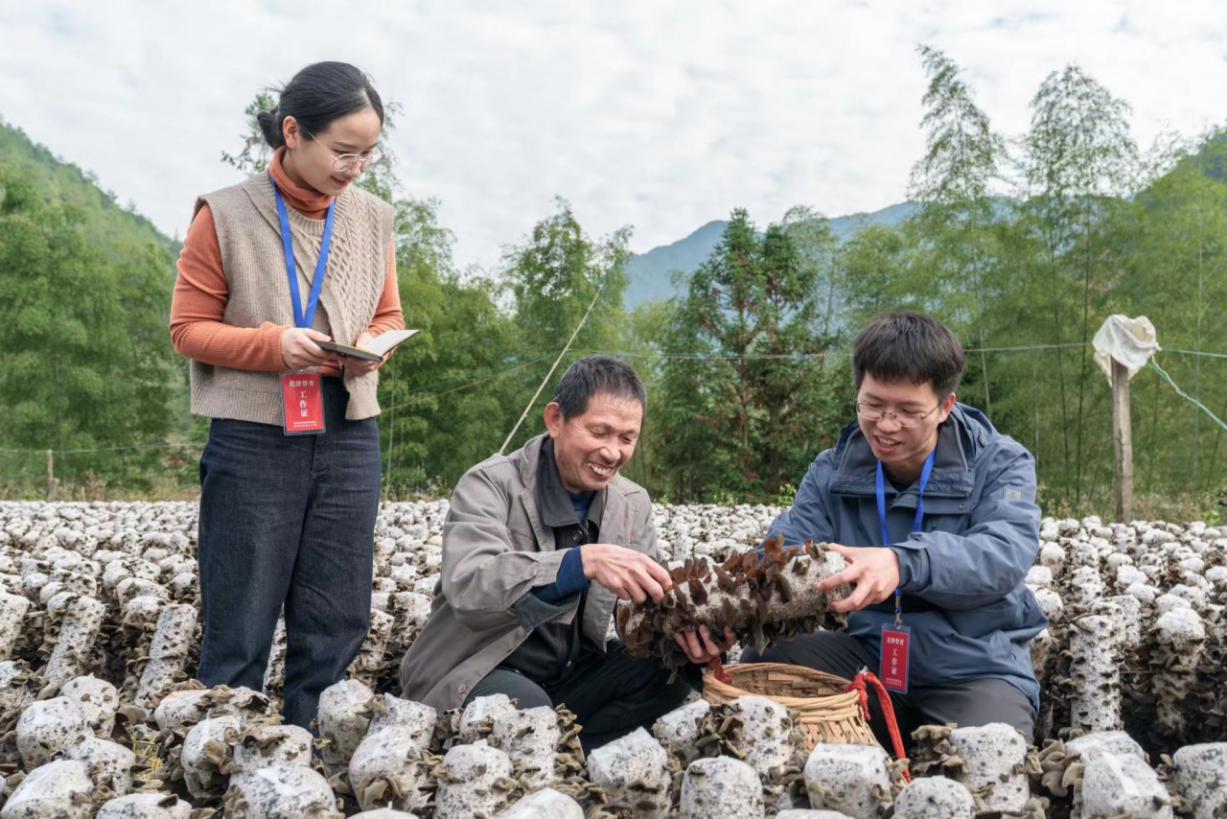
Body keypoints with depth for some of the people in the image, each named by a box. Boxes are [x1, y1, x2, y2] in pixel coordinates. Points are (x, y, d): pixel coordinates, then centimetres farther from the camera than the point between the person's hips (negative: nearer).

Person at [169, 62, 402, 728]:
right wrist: (272, 344, -18)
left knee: (336, 625, 9)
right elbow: (189, 329, -2)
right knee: (239, 630, 5)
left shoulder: (372, 218, 6)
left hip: (349, 440, 4)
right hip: (254, 441, -4)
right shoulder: (226, 215, -5)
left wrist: (372, 346, -8)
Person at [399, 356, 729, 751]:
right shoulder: (490, 484, -14)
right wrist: (583, 561, -45)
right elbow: (466, 588, -32)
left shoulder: (634, 504, 4)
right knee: (525, 705, -36)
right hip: (474, 673, -5)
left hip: (572, 674, 6)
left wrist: (684, 631, -24)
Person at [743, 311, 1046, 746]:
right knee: (762, 661, -22)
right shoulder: (832, 471, 5)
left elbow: (1005, 554, -25)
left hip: (978, 669, -3)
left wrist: (903, 564, -47)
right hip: (869, 657, 3)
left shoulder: (1000, 465, -5)